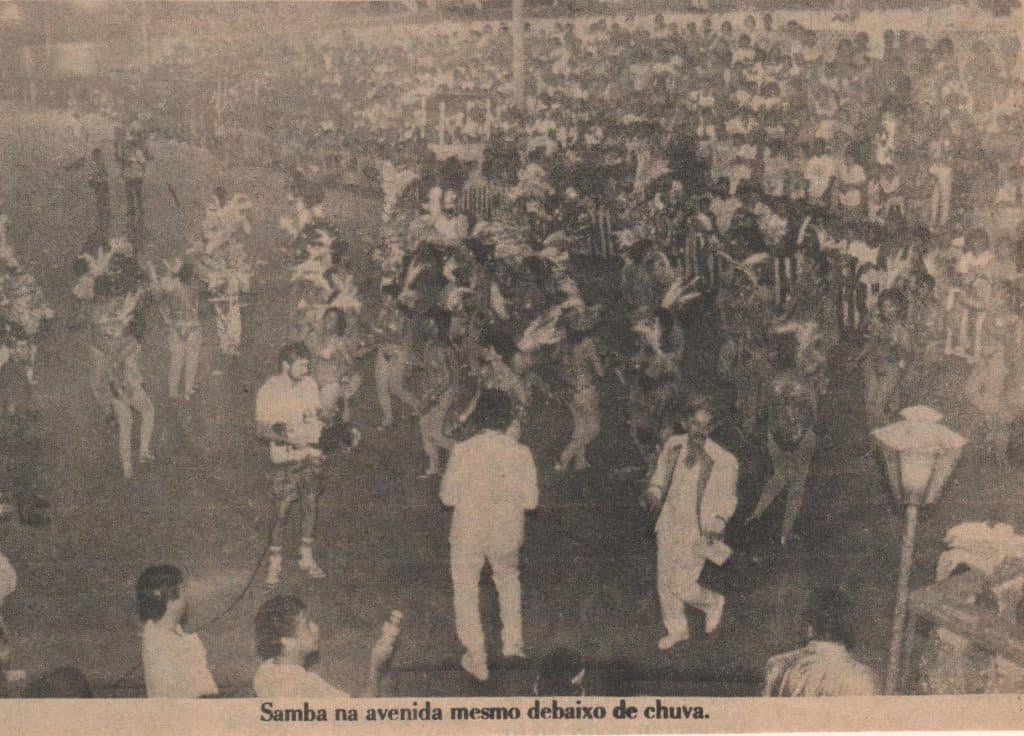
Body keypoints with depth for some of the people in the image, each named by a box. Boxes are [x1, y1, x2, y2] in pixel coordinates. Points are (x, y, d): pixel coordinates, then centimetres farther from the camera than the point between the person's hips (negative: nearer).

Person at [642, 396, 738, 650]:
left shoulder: (724, 462, -21)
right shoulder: (673, 445, -9)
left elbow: (727, 499, -6)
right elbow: (661, 474, 10)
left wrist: (718, 523, -21)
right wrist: (653, 492, -9)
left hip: (697, 533, -5)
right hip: (669, 526, 5)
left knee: (682, 587, 1)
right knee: (665, 583, 16)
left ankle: (713, 603, 34)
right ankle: (677, 629, 41)